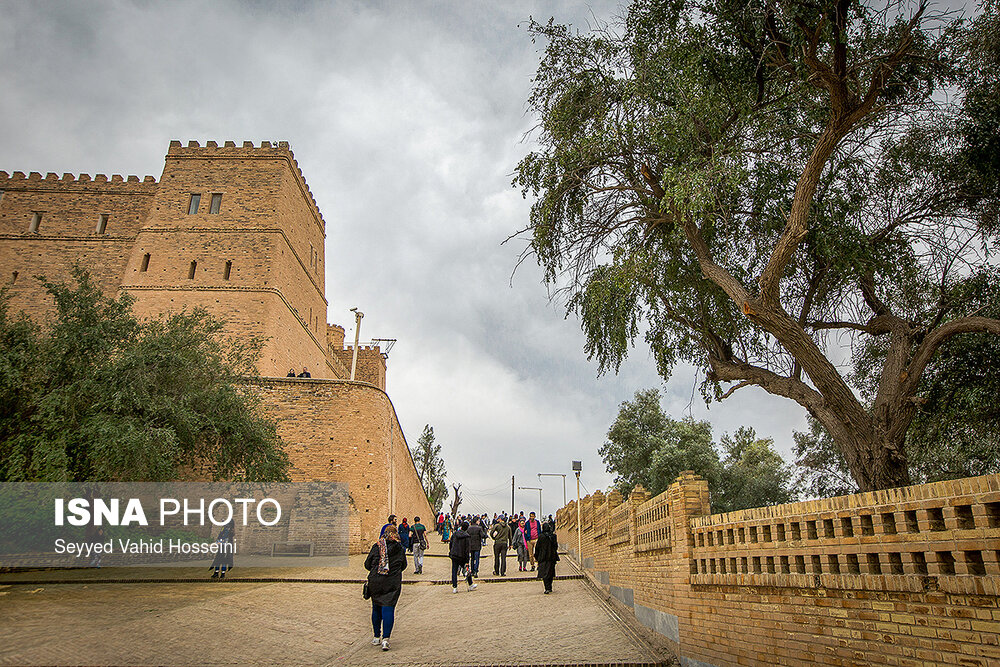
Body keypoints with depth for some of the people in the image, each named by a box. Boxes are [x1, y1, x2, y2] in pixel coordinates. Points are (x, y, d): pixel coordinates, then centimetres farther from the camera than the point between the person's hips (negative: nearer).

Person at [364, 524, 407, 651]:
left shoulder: (376, 546, -1)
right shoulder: (400, 549, 0)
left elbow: (367, 564, 5)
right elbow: (403, 566, 12)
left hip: (375, 582, 1)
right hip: (393, 583, -1)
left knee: (376, 609, 14)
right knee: (389, 609, 0)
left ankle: (377, 637, 24)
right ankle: (385, 638, -11)